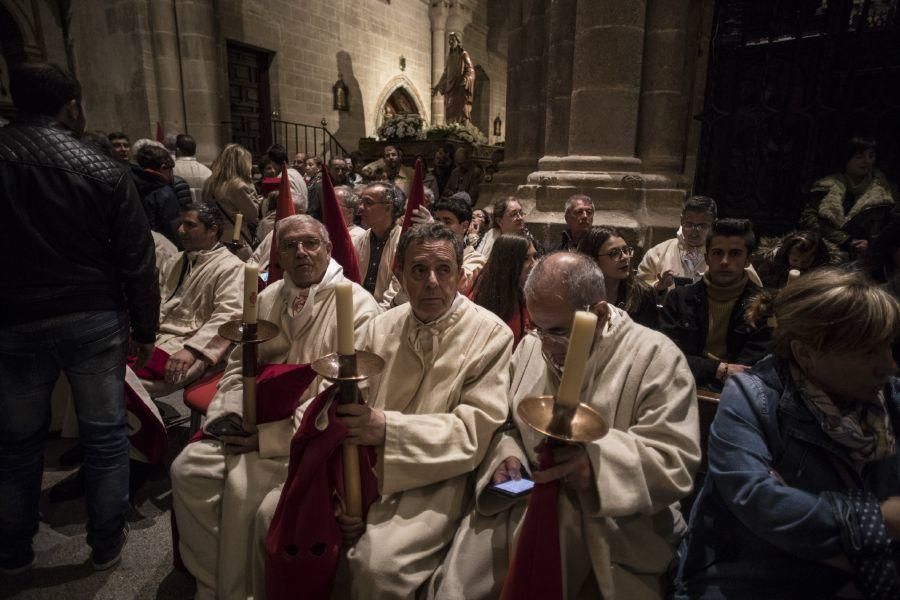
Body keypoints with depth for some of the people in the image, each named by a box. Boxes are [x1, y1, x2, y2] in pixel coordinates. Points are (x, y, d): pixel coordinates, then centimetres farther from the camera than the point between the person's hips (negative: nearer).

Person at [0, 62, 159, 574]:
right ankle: (107, 544, 26)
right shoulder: (104, 171, -6)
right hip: (94, 320, -2)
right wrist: (146, 330, 2)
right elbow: (138, 261, -7)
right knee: (105, 437, 11)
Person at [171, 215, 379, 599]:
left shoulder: (356, 305, -13)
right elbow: (240, 363, 16)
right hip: (256, 421, 7)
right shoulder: (269, 297, 10)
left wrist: (271, 436, -20)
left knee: (244, 485, -23)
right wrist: (229, 413, -3)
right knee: (188, 468, -7)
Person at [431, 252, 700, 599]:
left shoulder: (656, 358, -11)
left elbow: (677, 462, -16)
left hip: (611, 533, -2)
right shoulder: (529, 347, 6)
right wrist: (508, 456, -9)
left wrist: (598, 462, -31)